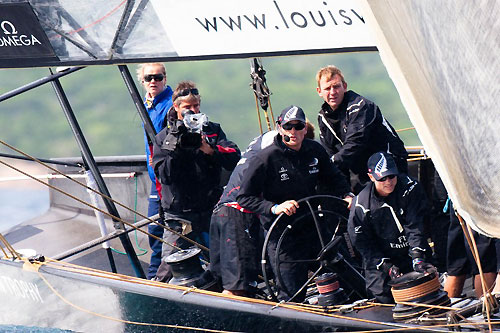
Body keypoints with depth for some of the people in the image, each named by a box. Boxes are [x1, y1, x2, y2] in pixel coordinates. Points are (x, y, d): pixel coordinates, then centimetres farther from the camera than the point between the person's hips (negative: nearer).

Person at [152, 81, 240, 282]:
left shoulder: (212, 130, 10)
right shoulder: (163, 137, 5)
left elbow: (234, 158, -3)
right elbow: (164, 174, -7)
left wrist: (209, 149, -18)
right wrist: (176, 148, -18)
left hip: (211, 210, 2)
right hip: (179, 215, -2)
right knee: (168, 269, -8)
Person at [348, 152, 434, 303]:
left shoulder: (410, 188, -9)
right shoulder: (361, 204, -10)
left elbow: (415, 226, -14)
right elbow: (362, 243, -7)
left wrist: (418, 258, -26)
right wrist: (387, 267, -17)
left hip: (409, 255, 1)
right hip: (379, 261, -1)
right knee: (384, 299, -12)